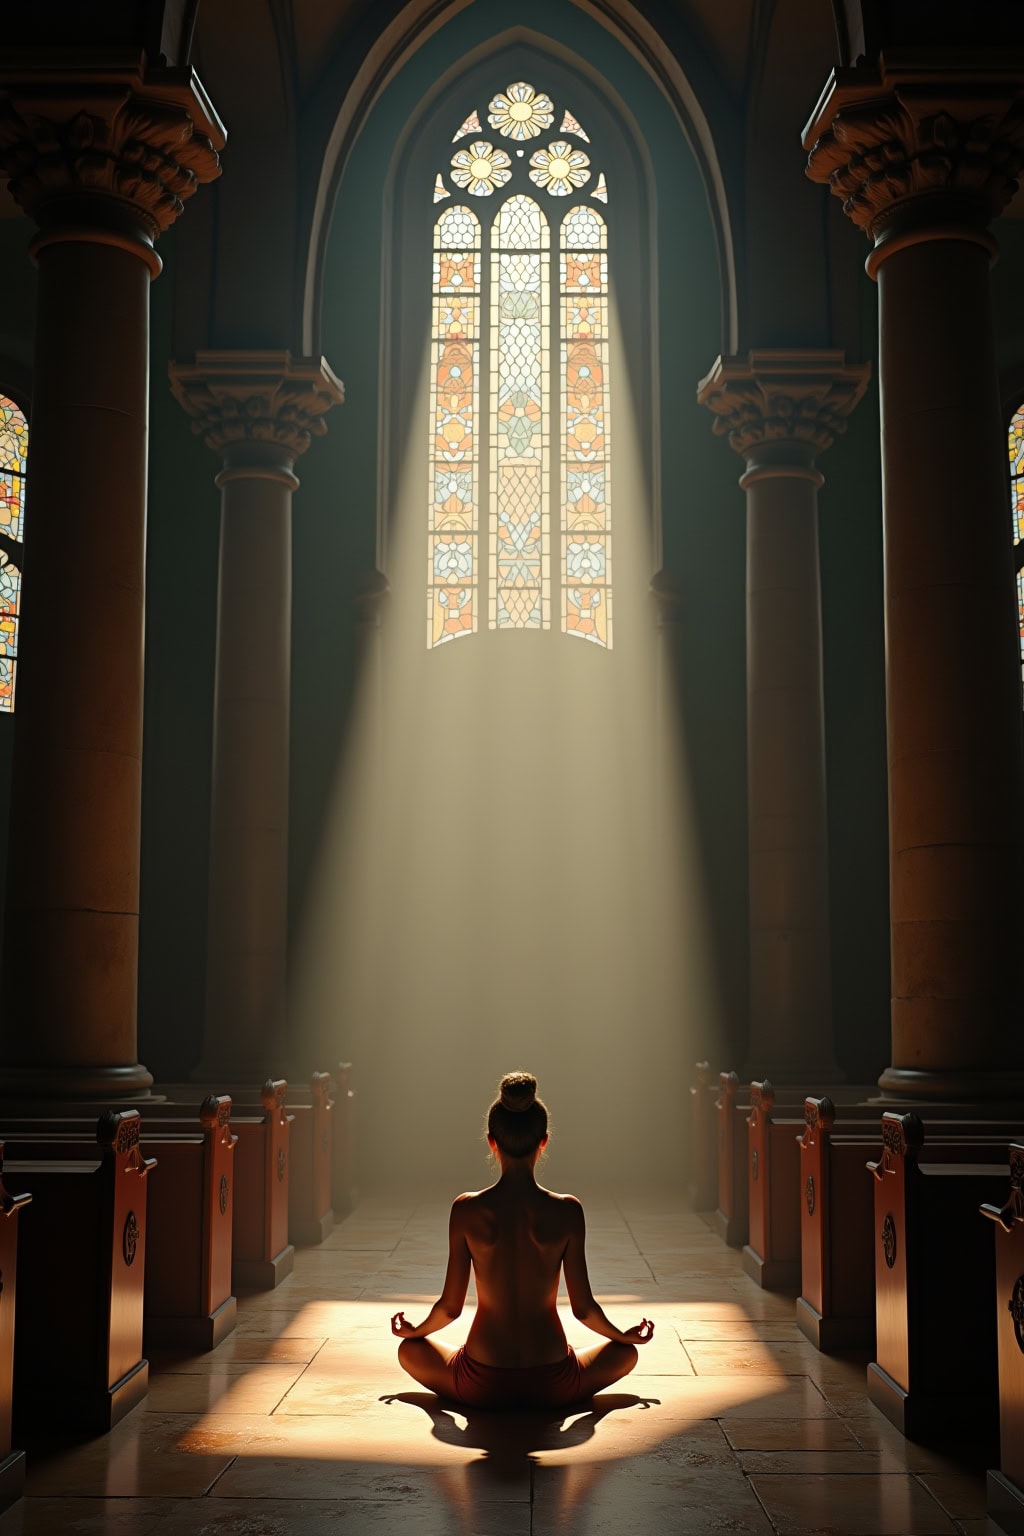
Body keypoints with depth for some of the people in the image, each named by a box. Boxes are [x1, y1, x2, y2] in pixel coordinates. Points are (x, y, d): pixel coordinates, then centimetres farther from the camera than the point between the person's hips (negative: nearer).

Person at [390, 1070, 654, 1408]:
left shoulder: (467, 1210, -11)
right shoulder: (567, 1211, -11)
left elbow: (450, 1306, -3)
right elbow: (583, 1308, -4)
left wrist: (415, 1330, 19)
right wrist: (626, 1335, 17)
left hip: (482, 1387, 0)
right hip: (553, 1386, 0)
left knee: (410, 1350, 29)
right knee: (625, 1352, 29)